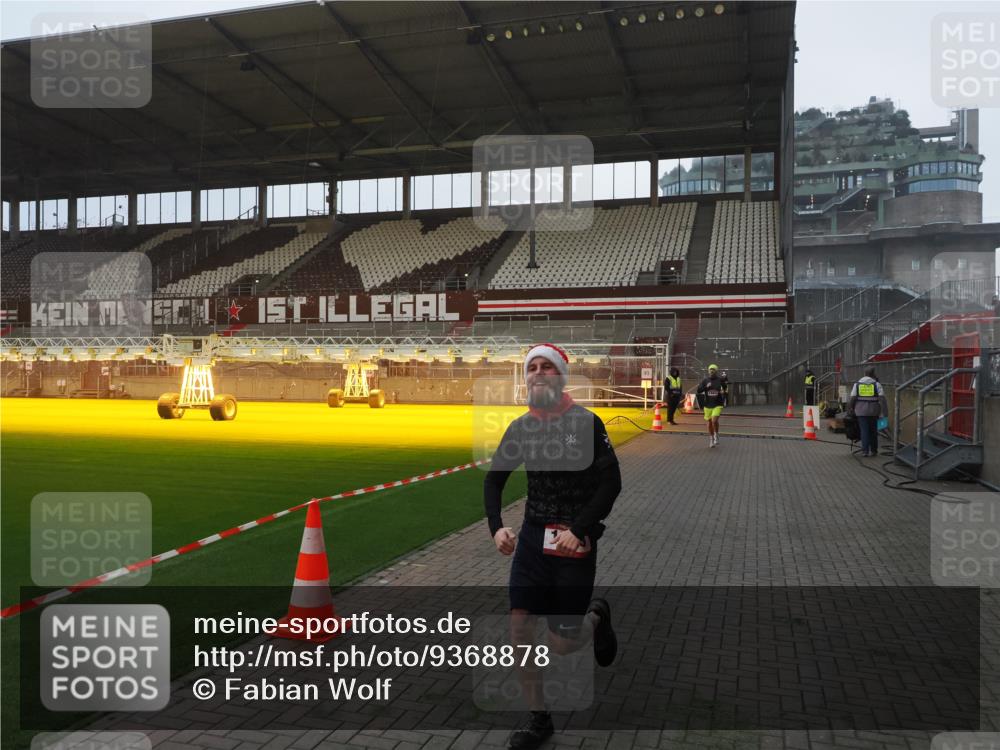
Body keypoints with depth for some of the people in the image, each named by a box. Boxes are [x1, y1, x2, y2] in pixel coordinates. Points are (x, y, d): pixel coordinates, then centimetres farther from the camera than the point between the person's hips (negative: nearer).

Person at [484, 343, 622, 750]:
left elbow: (611, 483, -13)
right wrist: (497, 526, -5)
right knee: (519, 629, 1)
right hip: (533, 535, 4)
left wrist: (578, 531, -20)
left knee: (561, 644, 1)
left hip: (575, 542, -4)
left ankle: (595, 616, 36)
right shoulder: (520, 427, 2)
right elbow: (494, 478, 10)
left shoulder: (585, 422, -12)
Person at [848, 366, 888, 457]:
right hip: (873, 411, 0)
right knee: (873, 431, 13)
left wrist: (850, 408, 11)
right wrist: (884, 411, -9)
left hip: (861, 411, 0)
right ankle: (873, 451, 19)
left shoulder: (857, 384, 2)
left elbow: (852, 398, -3)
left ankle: (865, 450, -9)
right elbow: (882, 398, -9)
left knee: (864, 431, 1)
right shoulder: (877, 384, -1)